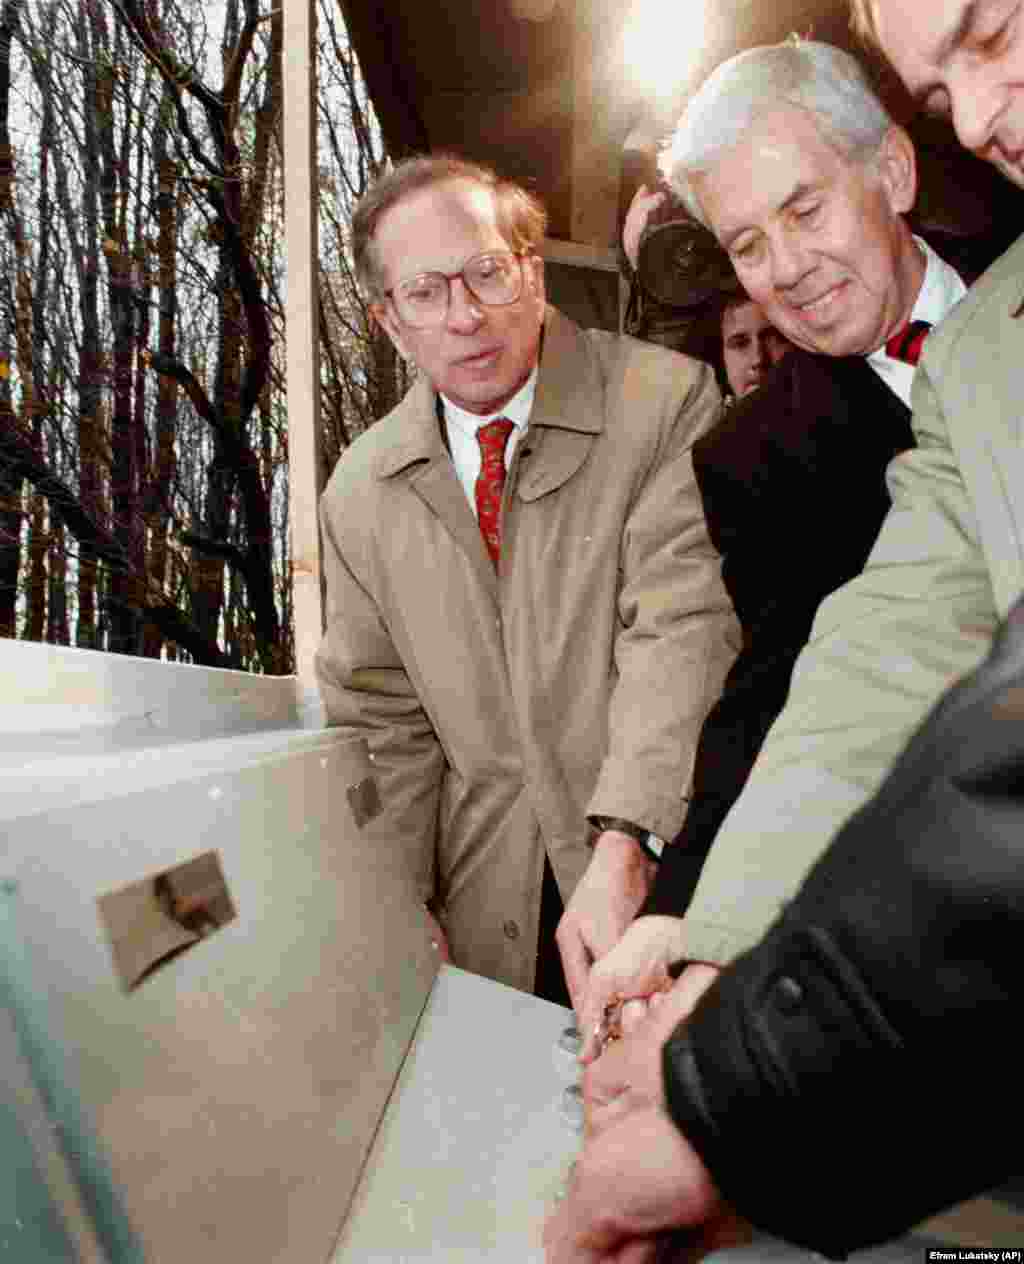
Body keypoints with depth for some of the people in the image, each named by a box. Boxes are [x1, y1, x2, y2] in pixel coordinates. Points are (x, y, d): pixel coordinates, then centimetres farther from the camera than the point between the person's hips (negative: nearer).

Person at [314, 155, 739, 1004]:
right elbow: (379, 719, 4)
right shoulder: (360, 494, 3)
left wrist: (626, 847, -29)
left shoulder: (666, 403, -10)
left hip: (664, 876, -2)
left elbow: (683, 630, -19)